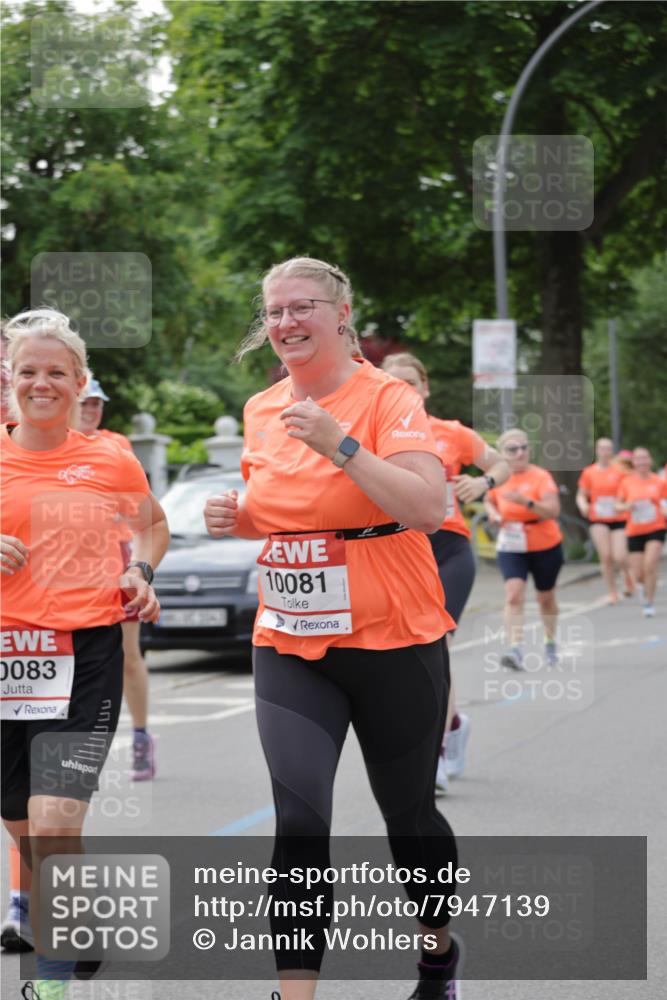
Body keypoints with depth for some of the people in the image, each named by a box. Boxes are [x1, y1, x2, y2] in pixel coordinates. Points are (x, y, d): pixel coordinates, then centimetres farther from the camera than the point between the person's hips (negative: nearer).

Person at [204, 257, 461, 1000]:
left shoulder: (387, 400, -12)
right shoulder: (261, 410, 6)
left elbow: (429, 508, -24)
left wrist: (339, 443, -29)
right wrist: (235, 519, 0)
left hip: (392, 643, -3)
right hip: (288, 649, 4)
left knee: (407, 811, 13)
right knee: (299, 818, -12)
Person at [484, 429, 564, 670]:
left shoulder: (541, 476, -15)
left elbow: (553, 510, -27)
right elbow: (489, 501, 19)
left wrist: (525, 501, -40)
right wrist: (493, 514, -3)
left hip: (545, 547, -1)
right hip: (511, 547, 2)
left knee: (546, 597, 15)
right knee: (514, 593, -19)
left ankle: (550, 643, 39)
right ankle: (516, 649, -27)